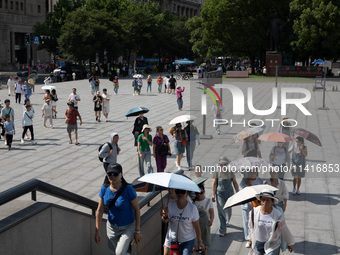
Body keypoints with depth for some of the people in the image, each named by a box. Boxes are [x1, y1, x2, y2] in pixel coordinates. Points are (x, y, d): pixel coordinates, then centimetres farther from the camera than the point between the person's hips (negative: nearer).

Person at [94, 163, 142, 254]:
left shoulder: (128, 189, -22)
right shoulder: (104, 189, -10)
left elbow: (137, 209, -14)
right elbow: (100, 210, -2)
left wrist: (137, 231, -11)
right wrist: (97, 231, -1)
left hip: (128, 227, -4)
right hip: (111, 226, 4)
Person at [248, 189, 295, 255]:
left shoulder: (277, 215, -19)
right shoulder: (254, 213, -14)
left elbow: (285, 230, -5)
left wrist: (290, 243, 7)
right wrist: (251, 239, 17)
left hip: (272, 244, -3)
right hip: (258, 243, 3)